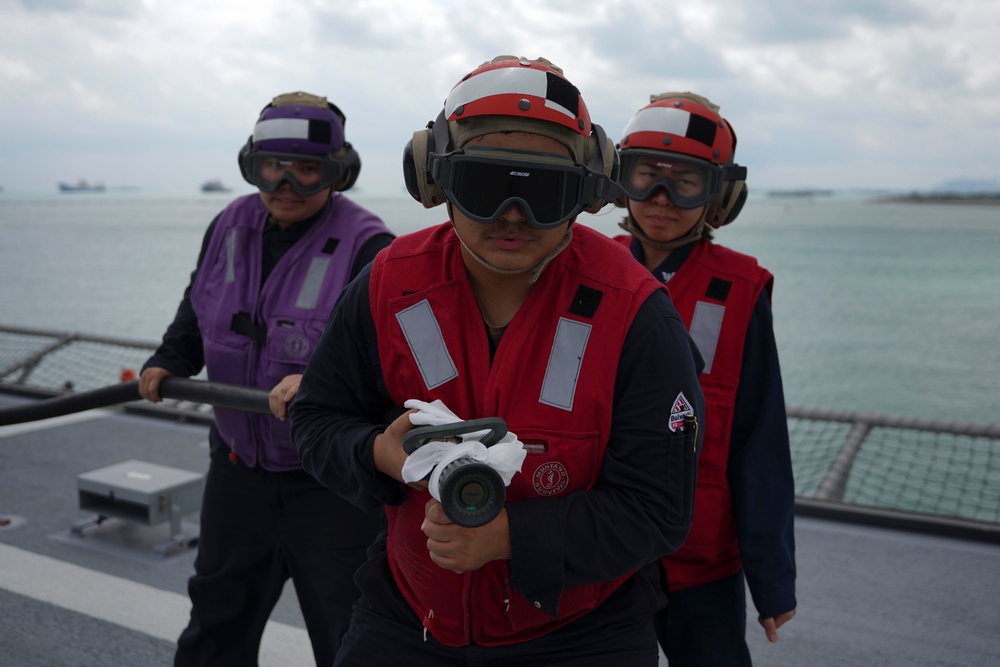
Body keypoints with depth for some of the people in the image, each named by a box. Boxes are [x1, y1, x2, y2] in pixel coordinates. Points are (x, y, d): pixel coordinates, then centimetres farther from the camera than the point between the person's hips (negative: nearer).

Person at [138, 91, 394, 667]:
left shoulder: (366, 246, -18)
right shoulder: (230, 227, 3)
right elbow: (199, 307, 21)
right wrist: (169, 361, 7)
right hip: (238, 464, 6)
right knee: (218, 618, 25)